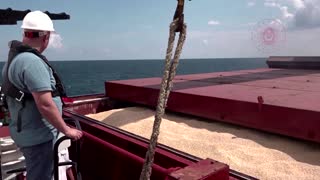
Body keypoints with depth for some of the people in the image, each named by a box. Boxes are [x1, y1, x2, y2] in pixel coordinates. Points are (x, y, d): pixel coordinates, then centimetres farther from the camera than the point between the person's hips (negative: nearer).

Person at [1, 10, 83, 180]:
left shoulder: (14, 57, 7)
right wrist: (66, 130, -17)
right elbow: (45, 105, -29)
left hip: (25, 131, 9)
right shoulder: (33, 62, -25)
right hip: (38, 136, -9)